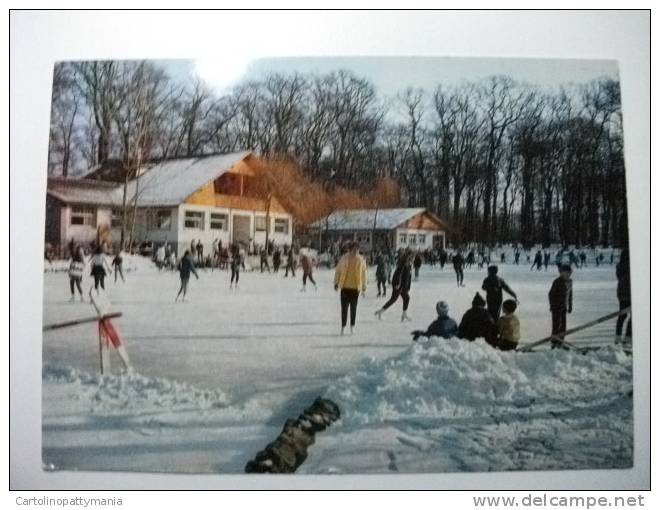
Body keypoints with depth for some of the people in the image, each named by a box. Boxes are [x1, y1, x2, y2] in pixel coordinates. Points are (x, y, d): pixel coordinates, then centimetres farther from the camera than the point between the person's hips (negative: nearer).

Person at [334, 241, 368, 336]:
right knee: (344, 307, 2)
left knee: (353, 308, 9)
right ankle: (343, 326, 9)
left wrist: (364, 288, 4)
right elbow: (338, 270, 5)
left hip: (355, 287, 0)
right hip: (345, 287, 0)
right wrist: (336, 283, 2)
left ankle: (352, 326, 21)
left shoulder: (361, 260, -1)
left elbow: (364, 274, 4)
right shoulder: (344, 258, -3)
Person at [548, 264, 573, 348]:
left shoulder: (570, 281, 7)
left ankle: (560, 342, 19)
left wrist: (570, 306, 14)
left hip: (564, 307, 7)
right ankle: (554, 343, -1)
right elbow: (551, 294, -12)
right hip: (556, 307, -7)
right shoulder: (557, 281, -15)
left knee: (563, 325, 9)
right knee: (556, 324, -7)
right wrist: (552, 306, -14)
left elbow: (570, 294, 15)